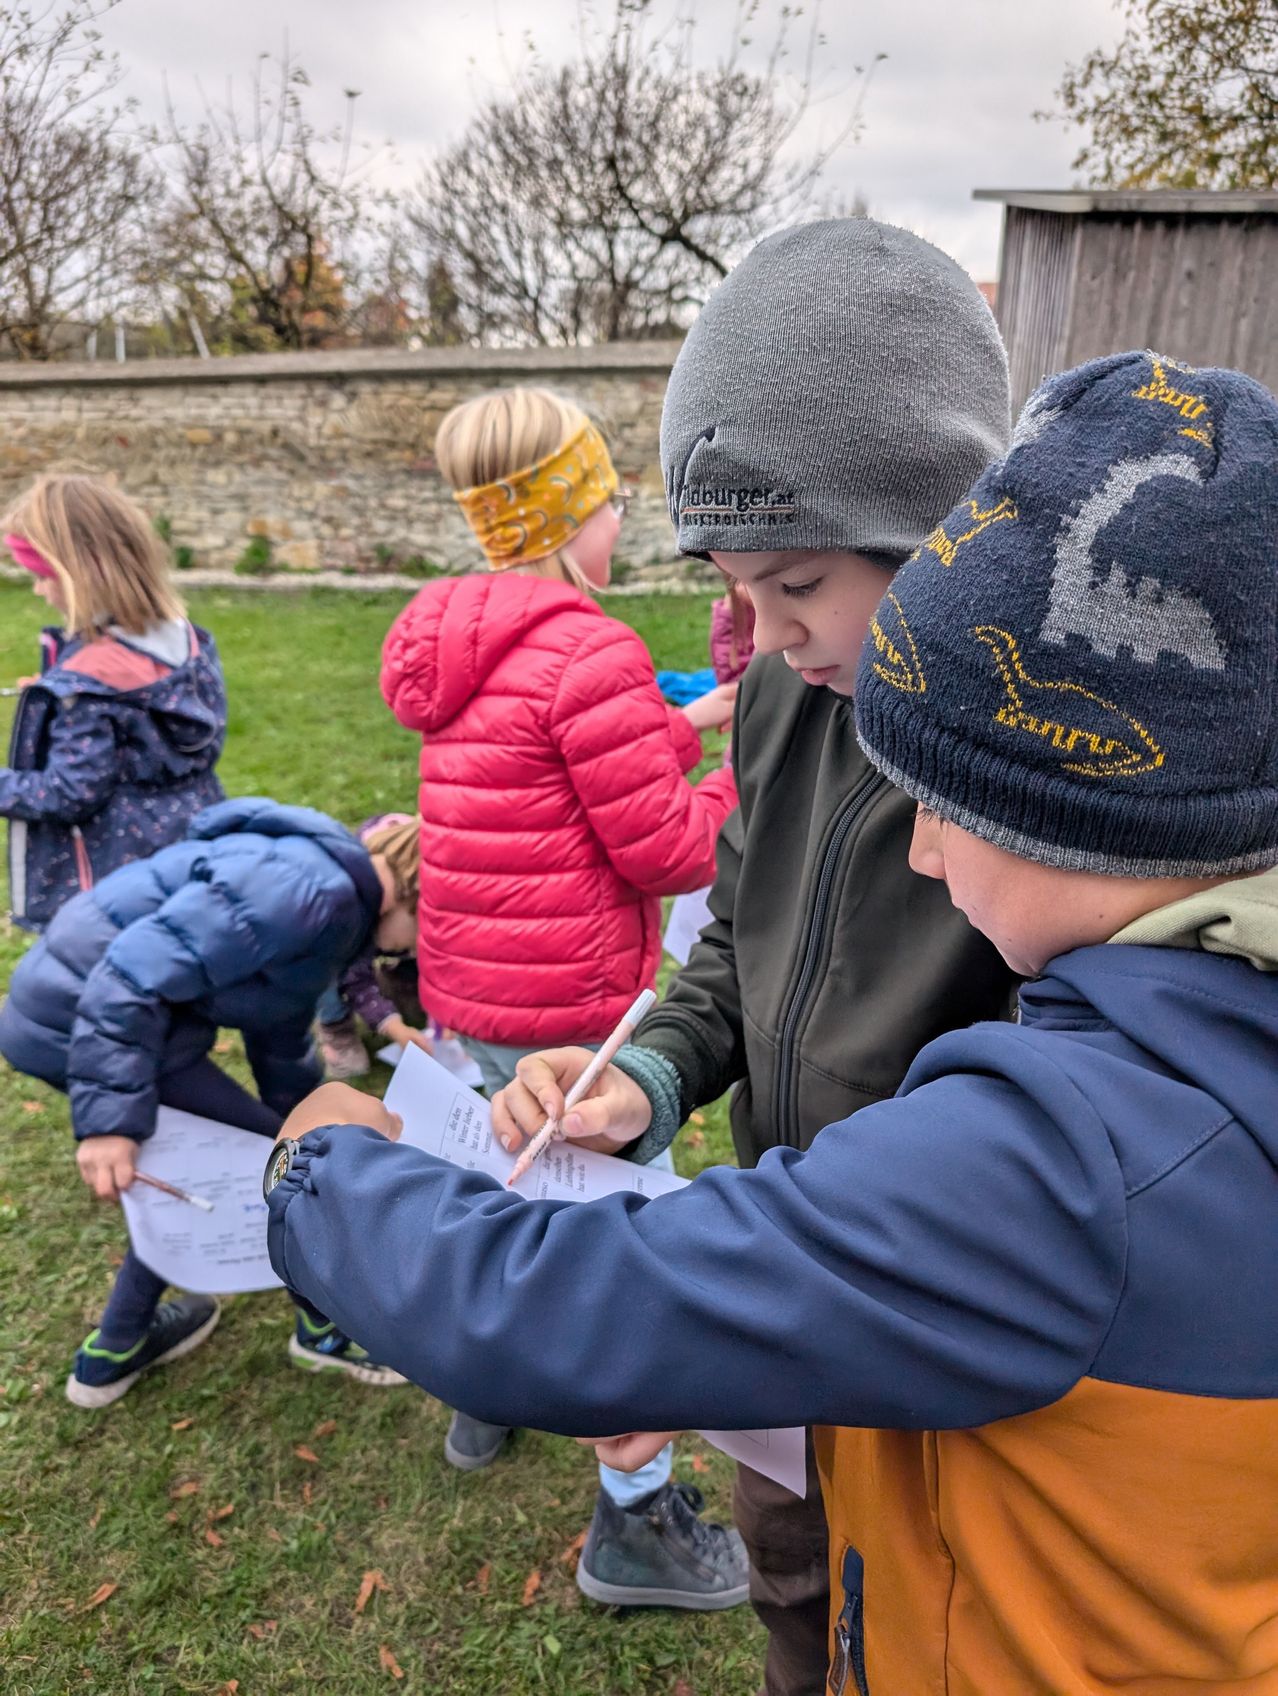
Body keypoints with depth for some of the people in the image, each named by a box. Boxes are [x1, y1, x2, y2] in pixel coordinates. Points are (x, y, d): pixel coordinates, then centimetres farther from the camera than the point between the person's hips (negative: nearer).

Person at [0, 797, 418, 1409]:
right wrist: (111, 1118, -25)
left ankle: (110, 1355, 37)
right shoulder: (307, 890, -21)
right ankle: (326, 1326, 24)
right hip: (86, 1017, -10)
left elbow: (280, 1035, 23)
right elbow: (136, 970, -26)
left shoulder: (336, 902, 12)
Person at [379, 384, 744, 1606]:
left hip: (474, 995, 10)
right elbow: (666, 851, -18)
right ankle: (642, 1522, 24)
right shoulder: (585, 649, -21)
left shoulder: (469, 644, 9)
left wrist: (686, 724, 12)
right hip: (566, 1012, -10)